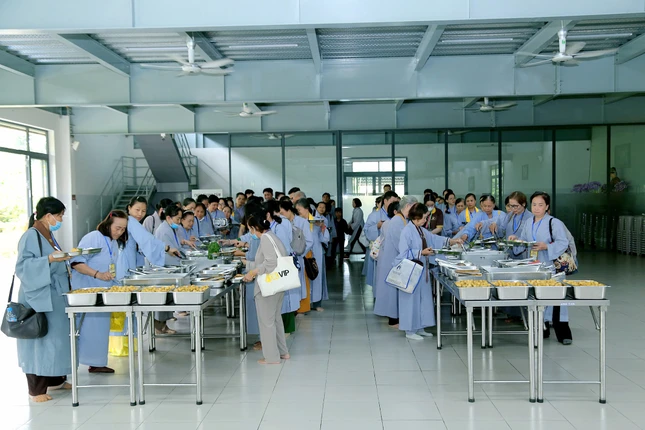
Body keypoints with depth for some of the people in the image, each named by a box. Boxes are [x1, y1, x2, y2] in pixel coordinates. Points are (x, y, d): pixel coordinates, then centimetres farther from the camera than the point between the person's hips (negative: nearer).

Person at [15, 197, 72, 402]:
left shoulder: (48, 235, 13)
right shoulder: (31, 236, -15)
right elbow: (23, 266, -23)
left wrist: (64, 262, 8)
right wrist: (50, 259, -30)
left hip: (54, 295, 9)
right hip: (38, 297, -9)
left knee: (57, 338, 14)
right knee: (39, 341, -2)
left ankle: (56, 379, 26)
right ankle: (36, 389, 6)